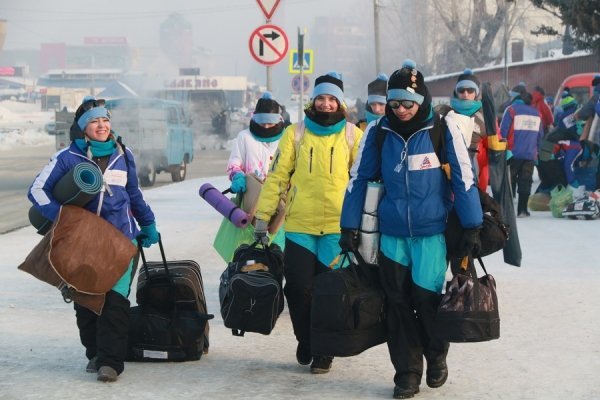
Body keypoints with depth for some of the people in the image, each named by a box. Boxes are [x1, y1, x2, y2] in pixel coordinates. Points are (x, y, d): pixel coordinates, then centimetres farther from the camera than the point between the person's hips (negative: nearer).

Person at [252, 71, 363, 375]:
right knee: (298, 287, -1)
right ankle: (305, 340, 23)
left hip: (338, 226, -1)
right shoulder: (295, 134, 6)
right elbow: (277, 176, 5)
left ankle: (323, 350, 17)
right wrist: (263, 216, 1)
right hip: (299, 225, 1)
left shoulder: (353, 135, 4)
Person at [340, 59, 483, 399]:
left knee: (427, 297, -5)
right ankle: (407, 373, 16)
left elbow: (464, 179, -5)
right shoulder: (378, 133, 1)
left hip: (432, 233, -3)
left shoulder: (443, 131, -7)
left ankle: (437, 356, 22)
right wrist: (349, 227, 6)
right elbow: (359, 179, 7)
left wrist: (472, 227, -7)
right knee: (398, 303, 5)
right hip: (391, 234, 3)